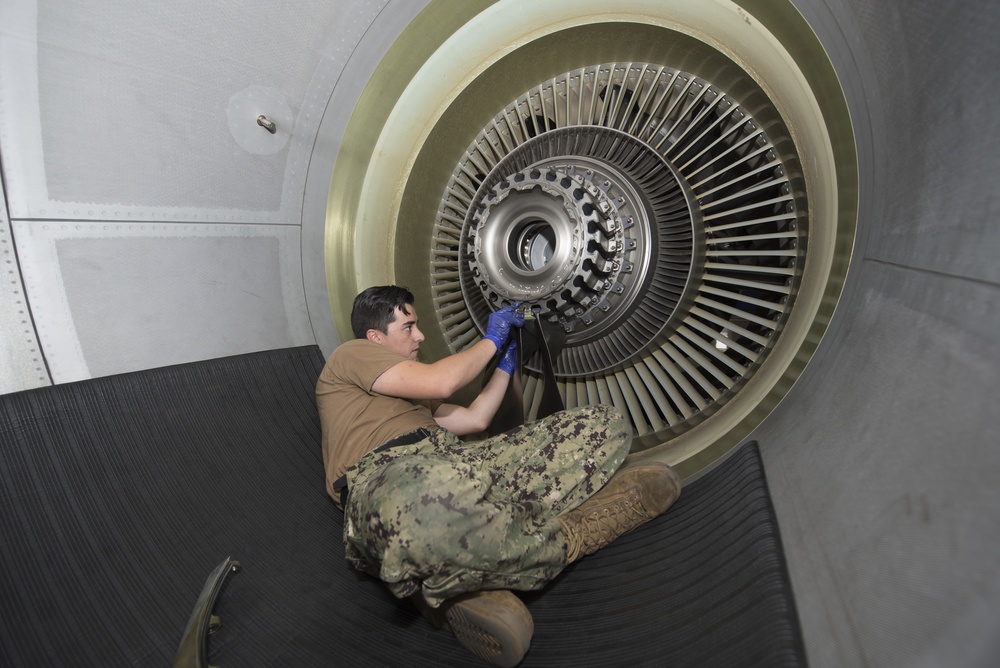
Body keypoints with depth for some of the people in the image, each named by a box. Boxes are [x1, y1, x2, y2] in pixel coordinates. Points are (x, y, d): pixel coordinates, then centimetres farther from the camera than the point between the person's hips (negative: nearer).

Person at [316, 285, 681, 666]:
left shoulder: (410, 394, 39)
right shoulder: (351, 354, 13)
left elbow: (473, 420, 33)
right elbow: (440, 382, -1)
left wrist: (506, 361, 38)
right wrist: (491, 340, 13)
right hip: (388, 476, -7)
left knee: (607, 425, -1)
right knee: (436, 508, -48)